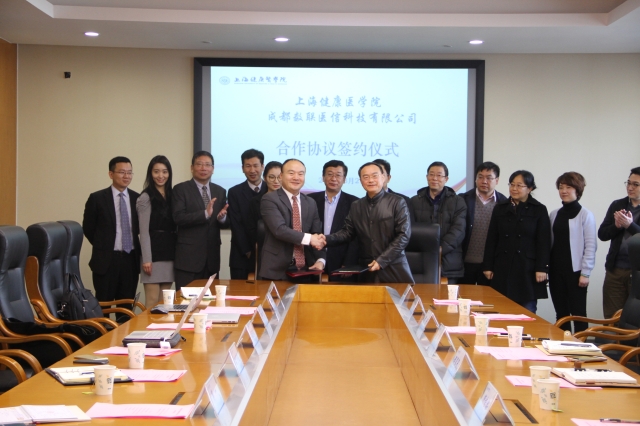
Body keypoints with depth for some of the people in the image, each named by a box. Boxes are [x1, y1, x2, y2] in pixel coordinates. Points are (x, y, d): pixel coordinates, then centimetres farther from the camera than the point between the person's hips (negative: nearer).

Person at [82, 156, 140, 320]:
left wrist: (136, 249, 6)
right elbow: (88, 228, 3)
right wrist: (103, 246, 5)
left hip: (130, 259, 3)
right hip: (106, 259, -3)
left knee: (127, 306, 8)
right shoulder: (97, 198, -4)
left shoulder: (137, 199, 5)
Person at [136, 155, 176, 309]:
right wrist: (146, 259, -14)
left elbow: (175, 227, 12)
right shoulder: (146, 197, -6)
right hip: (154, 252, -6)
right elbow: (144, 231, -9)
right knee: (152, 302, -4)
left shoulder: (171, 195, 12)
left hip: (169, 253, 6)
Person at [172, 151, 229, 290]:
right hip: (188, 256, -4)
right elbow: (178, 218, -15)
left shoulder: (220, 191, 12)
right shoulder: (181, 189, -2)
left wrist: (222, 218, -13)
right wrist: (205, 214, -25)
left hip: (212, 257, 5)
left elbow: (226, 223, 11)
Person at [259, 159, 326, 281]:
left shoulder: (310, 203, 13)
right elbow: (279, 229, -19)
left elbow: (318, 235, 8)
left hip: (305, 269, 5)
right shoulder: (269, 199, -6)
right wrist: (309, 238, -20)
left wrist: (320, 260, -8)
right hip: (277, 270, -5)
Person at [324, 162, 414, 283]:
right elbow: (347, 232, 10)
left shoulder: (397, 202, -2)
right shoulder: (356, 206, 11)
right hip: (366, 270, 3)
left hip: (393, 269, -3)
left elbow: (403, 235, -8)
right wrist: (326, 239, -9)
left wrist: (382, 260, -14)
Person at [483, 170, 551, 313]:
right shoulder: (500, 209, 10)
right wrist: (488, 266, 5)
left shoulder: (539, 210, 2)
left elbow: (544, 242, -3)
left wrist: (541, 268, -10)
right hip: (503, 269, 3)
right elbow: (491, 240, 9)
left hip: (527, 269, -2)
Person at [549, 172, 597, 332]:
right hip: (556, 271, 5)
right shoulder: (554, 214, 9)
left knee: (578, 313, -1)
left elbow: (590, 246, -8)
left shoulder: (585, 215, -6)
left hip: (575, 271, -5)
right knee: (561, 313, 10)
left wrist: (585, 273, -10)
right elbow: (550, 242, 10)